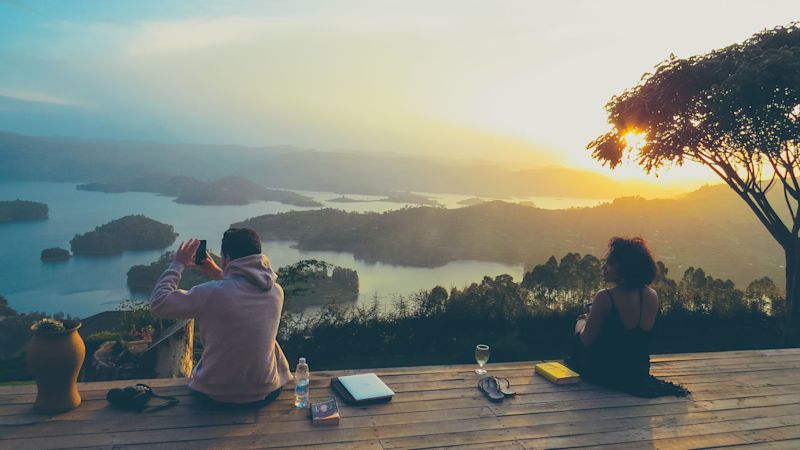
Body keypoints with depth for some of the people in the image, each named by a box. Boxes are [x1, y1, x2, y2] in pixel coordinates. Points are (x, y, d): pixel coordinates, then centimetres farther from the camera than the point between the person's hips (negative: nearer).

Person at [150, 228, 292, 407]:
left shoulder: (211, 293, -24)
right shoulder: (276, 291, -9)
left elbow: (159, 303, -10)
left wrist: (178, 264, -2)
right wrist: (218, 274, 13)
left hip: (218, 396, -2)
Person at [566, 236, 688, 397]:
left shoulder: (605, 298, -26)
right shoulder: (652, 296, -8)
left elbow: (587, 340, -15)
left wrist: (584, 322, 6)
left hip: (604, 375, -5)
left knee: (580, 322, 22)